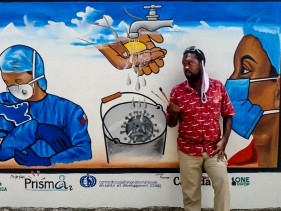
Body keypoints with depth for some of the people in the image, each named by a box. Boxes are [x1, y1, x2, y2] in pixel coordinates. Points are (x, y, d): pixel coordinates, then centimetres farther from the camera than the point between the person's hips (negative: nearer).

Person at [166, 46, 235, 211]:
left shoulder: (218, 87, -1)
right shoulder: (177, 91, -4)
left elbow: (228, 116, 4)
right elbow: (171, 124, 3)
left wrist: (223, 141, -6)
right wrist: (172, 113, -19)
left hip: (214, 148, 0)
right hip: (188, 150, 0)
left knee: (223, 183, -10)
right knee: (190, 192, 8)